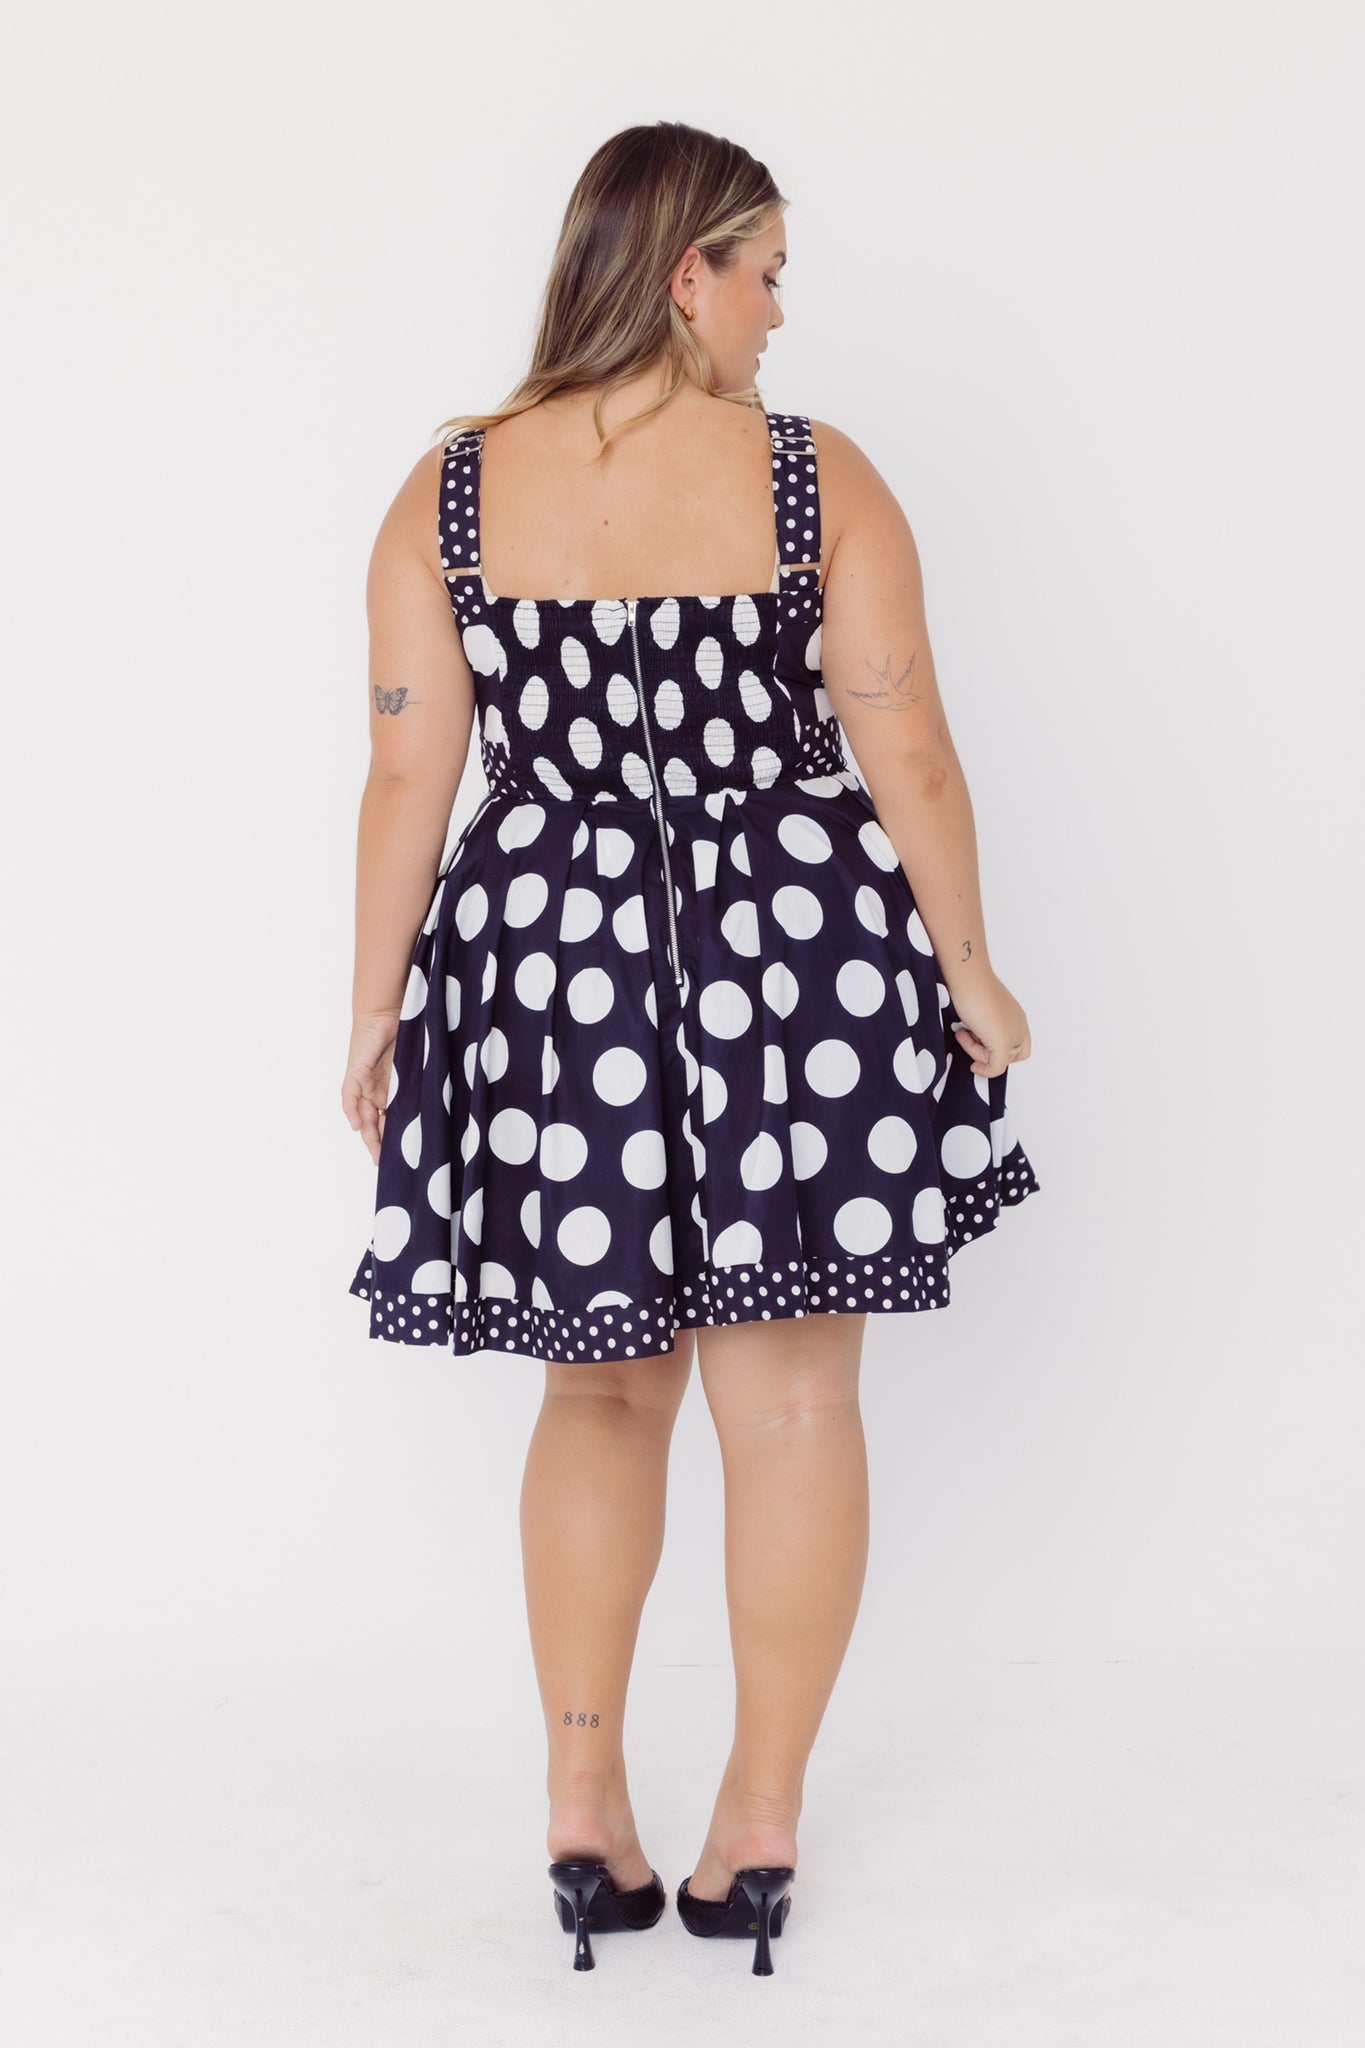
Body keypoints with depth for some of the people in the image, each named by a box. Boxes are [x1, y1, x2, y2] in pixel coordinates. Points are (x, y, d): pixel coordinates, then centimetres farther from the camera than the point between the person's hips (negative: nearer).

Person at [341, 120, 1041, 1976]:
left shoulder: (452, 492, -1)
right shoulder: (821, 476, -6)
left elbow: (406, 778, -2)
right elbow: (908, 756, -5)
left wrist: (374, 1019, 6)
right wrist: (966, 967, 6)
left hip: (551, 971, 2)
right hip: (799, 961, -2)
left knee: (606, 1392, 17)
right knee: (791, 1400, 8)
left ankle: (585, 1807, 17)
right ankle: (763, 1824, 16)